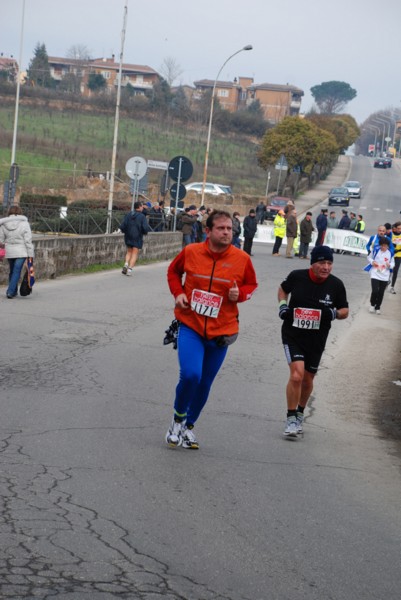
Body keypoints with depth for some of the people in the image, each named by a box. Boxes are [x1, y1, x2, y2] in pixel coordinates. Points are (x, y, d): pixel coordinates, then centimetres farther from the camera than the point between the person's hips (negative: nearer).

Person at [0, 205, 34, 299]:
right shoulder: (24, 224, -7)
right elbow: (28, 241, -8)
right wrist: (30, 255, -4)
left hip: (9, 252, 3)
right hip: (21, 252, -3)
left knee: (12, 271, 18)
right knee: (16, 271, -1)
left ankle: (14, 291, 26)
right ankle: (10, 292, -9)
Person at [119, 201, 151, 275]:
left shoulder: (128, 215, 0)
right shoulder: (142, 216, -11)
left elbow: (122, 226, -4)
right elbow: (145, 228, -17)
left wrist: (125, 232, 15)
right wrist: (145, 232, 5)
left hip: (128, 237, 4)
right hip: (137, 238, -4)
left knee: (129, 252, 19)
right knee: (134, 253, 4)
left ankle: (126, 264, -2)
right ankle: (130, 269, -4)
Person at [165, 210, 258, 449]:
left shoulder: (242, 259, -5)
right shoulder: (190, 252, -5)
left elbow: (252, 284, 10)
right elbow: (174, 271, 15)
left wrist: (240, 294, -11)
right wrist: (178, 293, -2)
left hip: (220, 331, 2)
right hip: (190, 325, -2)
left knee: (205, 383, 11)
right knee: (190, 375, -20)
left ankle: (189, 426, 33)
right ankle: (178, 419, 7)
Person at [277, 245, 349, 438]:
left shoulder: (336, 285, -8)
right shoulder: (297, 277, -10)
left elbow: (345, 310, 5)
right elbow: (283, 289, 12)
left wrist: (335, 313, -16)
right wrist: (282, 304, -5)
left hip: (316, 340, 3)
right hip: (292, 335, -2)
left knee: (307, 380, 14)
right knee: (297, 375, -20)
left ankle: (299, 414, 40)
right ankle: (291, 419, -6)